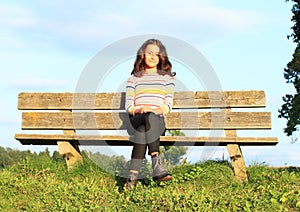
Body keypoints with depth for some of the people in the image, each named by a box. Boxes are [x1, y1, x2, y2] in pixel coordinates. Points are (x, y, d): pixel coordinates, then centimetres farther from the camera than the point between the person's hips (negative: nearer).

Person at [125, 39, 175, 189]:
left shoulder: (167, 78, 22)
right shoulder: (133, 79, 22)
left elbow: (168, 104, 9)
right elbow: (128, 105, 10)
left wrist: (159, 110, -14)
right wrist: (138, 110, -13)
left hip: (158, 119, 0)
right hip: (136, 119, 0)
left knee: (151, 118, -39)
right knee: (147, 118, -39)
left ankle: (133, 174, -51)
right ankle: (157, 164, -53)